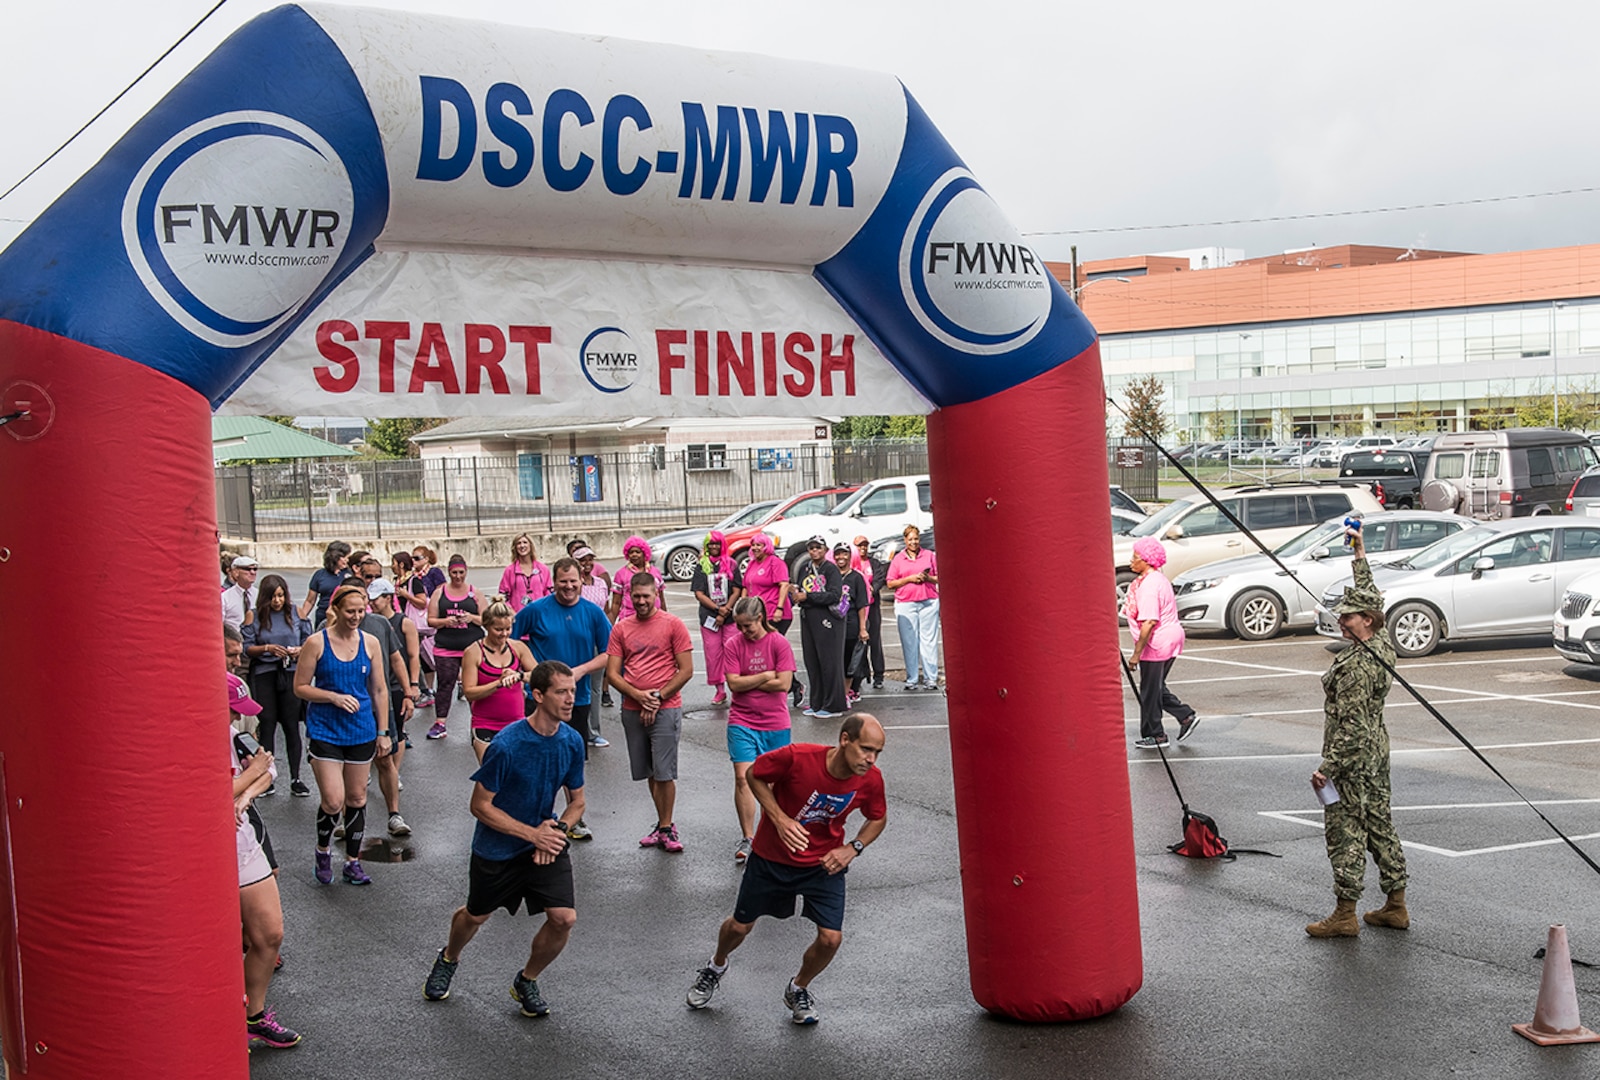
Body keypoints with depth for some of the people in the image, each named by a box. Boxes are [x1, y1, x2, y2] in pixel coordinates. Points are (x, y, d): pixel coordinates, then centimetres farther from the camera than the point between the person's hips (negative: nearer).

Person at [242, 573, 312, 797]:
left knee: (291, 726, -1)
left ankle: (296, 779, 6)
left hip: (291, 673, 0)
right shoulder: (254, 616, 3)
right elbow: (247, 648, 1)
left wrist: (300, 651, -11)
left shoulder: (296, 614, 5)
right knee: (267, 725, 2)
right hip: (264, 675, 0)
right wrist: (267, 648, -15)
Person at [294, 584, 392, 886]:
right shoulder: (316, 643, -7)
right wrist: (334, 697, -18)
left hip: (361, 731, 3)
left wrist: (382, 732, 6)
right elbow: (300, 687, -4)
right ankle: (322, 850, 19)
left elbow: (380, 690, 8)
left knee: (357, 798, 10)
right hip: (325, 731, -3)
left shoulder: (370, 643, 2)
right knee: (333, 800, -9)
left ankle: (353, 861, 24)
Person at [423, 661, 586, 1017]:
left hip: (544, 842, 3)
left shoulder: (572, 742, -10)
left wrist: (557, 829, -15)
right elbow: (480, 806, -18)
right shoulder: (506, 745, -25)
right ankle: (448, 960, 52)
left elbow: (577, 802, 5)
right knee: (475, 916, 17)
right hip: (497, 847, -3)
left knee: (564, 918, -11)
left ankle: (527, 981, 17)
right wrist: (533, 834, -21)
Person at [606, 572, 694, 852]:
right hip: (632, 710, 4)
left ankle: (665, 828, 5)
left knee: (664, 772, -6)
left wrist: (658, 698, -10)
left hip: (665, 709, -4)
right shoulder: (621, 629, 9)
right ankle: (664, 824, 21)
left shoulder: (673, 624, -1)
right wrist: (638, 695, -10)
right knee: (649, 773, 10)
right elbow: (612, 674, 5)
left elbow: (686, 670, -3)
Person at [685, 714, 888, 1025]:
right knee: (739, 927, 14)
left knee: (831, 938, -10)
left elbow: (878, 818, 2)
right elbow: (755, 774, -11)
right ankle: (716, 966, 50)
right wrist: (779, 818, -23)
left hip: (825, 863, 1)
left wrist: (852, 848, -15)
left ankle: (798, 989, 22)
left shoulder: (870, 780, -20)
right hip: (771, 857, -1)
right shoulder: (797, 758, -31)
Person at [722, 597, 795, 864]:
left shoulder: (779, 643, -5)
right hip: (742, 721, 0)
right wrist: (765, 676, -11)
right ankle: (747, 838, -2)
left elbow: (784, 683, -12)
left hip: (775, 723, 0)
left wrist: (748, 682, -9)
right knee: (743, 777, -9)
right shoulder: (734, 645, -1)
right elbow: (733, 684, -9)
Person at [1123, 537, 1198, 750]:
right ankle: (1186, 716, 17)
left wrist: (1137, 652, -23)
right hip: (1170, 637, 10)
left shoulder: (1149, 585, -21)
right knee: (1157, 688, 19)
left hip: (1156, 643, -10)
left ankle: (1155, 736, 12)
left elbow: (1149, 622, -26)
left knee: (1150, 691, 3)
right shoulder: (1157, 578, 11)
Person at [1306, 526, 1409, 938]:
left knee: (1345, 831, -3)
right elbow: (1368, 593, 21)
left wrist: (1328, 767, -22)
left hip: (1353, 757, -10)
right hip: (1376, 750, 10)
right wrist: (1359, 554, 28)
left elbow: (1351, 725, -25)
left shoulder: (1357, 666, -23)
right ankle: (1396, 906, 21)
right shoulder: (1382, 642, 3)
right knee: (1380, 824, 15)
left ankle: (1344, 914, 2)